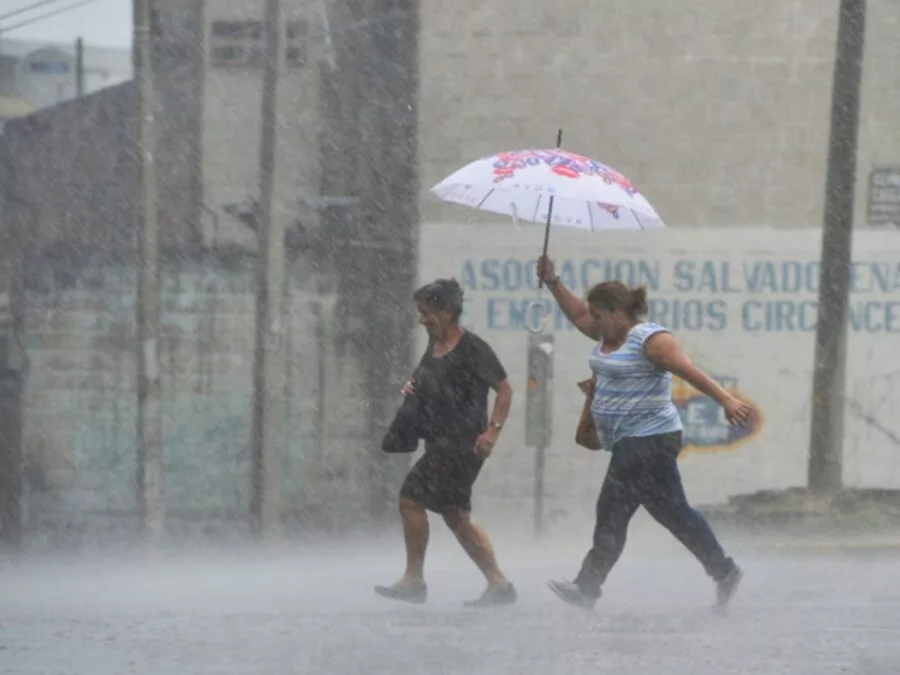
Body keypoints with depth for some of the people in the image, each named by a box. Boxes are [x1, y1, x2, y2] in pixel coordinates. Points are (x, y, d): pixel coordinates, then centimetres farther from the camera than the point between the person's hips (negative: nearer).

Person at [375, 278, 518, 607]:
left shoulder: (472, 348, -12)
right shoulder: (434, 344, 13)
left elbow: (504, 389, -11)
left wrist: (493, 429, -20)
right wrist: (411, 388, 6)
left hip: (463, 442, -10)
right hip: (440, 443, 10)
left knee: (411, 499, -12)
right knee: (456, 516, 11)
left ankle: (413, 580, -4)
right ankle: (498, 584, 15)